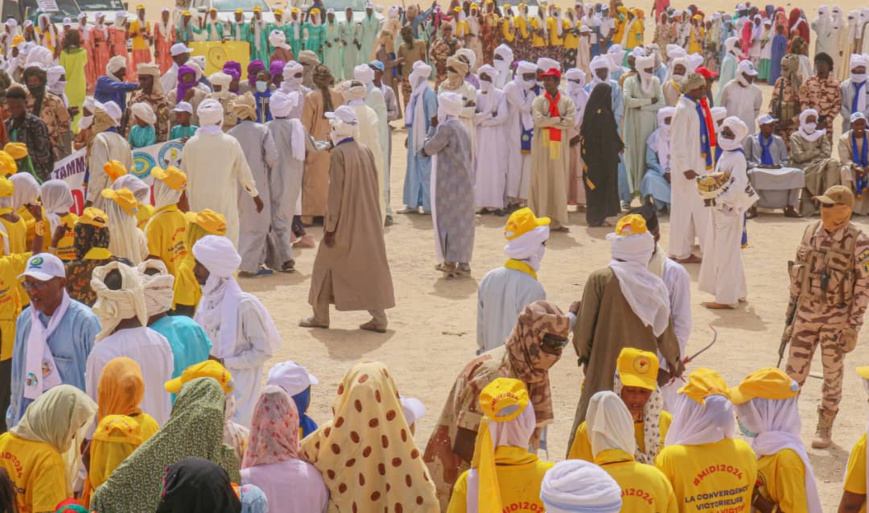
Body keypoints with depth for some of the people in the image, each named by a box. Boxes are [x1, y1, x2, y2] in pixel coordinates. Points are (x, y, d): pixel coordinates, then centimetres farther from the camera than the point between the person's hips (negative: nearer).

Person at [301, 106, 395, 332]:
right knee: (370, 263, 9)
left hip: (345, 220, -6)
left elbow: (336, 192, -16)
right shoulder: (366, 151, 4)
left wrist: (330, 225, -12)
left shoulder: (339, 153, -14)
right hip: (368, 220, 6)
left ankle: (320, 316, 15)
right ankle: (379, 317, 4)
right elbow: (374, 188, 10)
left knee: (327, 263, 9)